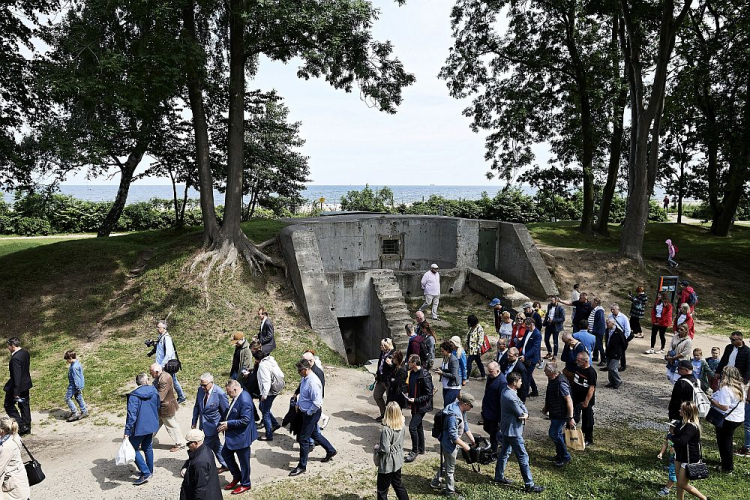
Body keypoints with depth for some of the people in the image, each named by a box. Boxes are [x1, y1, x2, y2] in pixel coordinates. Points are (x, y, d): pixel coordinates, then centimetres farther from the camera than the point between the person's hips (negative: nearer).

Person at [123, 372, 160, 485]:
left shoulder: (134, 396, -19)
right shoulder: (154, 391, -1)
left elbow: (131, 415, -22)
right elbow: (157, 407, 13)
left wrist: (127, 431, -18)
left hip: (140, 427, -6)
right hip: (151, 425, 6)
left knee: (133, 449, 5)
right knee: (148, 447, 21)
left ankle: (145, 473, 0)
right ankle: (149, 471, 31)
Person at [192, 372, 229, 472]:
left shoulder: (220, 394, -23)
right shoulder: (200, 390, -6)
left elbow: (226, 412, -14)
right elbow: (197, 406, 8)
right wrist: (194, 421, 9)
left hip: (213, 425, -7)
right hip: (204, 423, 7)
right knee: (216, 446, 19)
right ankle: (225, 465, 35)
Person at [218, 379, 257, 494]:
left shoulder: (244, 400, -29)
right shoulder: (238, 396, 0)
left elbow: (245, 420, -29)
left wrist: (228, 424, -22)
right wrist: (225, 422, 1)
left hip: (241, 436, -10)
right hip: (233, 435, 10)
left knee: (243, 461, 8)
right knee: (225, 453, 20)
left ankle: (245, 484, 27)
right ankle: (237, 476, 36)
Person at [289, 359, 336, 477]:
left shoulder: (313, 382, -28)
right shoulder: (305, 378, 1)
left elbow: (317, 403, -28)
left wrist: (308, 413, -18)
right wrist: (298, 404, 12)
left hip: (312, 413, -9)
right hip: (306, 411, 9)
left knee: (303, 439, 0)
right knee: (314, 434, 24)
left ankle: (302, 466, 14)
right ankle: (331, 451, 42)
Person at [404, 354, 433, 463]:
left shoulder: (424, 376, -23)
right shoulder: (412, 373, 5)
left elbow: (429, 394, -20)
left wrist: (415, 400, -23)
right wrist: (408, 394, 3)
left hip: (421, 406, -9)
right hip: (414, 405, 9)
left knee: (412, 427, -12)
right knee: (418, 426, 19)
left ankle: (414, 451, 2)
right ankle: (421, 449, 33)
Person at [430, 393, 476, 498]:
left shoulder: (461, 410, -3)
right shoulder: (454, 415, -33)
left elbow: (465, 426, 9)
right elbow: (453, 435, -29)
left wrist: (473, 441, 9)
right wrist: (464, 445, -20)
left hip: (453, 443, 9)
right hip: (449, 444, -9)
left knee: (446, 464, 26)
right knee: (450, 468, 10)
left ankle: (435, 482, 42)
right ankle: (450, 491, 28)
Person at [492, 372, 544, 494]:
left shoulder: (507, 392, 4)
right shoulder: (511, 397, -29)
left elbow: (521, 405, 5)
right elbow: (521, 415, -20)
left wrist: (525, 413, -12)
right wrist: (524, 415, 0)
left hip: (506, 429, 10)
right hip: (513, 431, -10)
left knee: (504, 453, 19)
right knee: (523, 457, -1)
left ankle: (499, 477, 30)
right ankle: (529, 485, 6)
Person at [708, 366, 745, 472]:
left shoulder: (725, 388, -26)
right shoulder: (741, 386, 1)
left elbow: (724, 407, -30)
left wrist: (711, 400, -17)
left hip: (727, 420, -8)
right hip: (739, 418, 8)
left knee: (724, 443, 8)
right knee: (728, 441, 23)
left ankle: (727, 467, 18)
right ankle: (729, 464, 35)